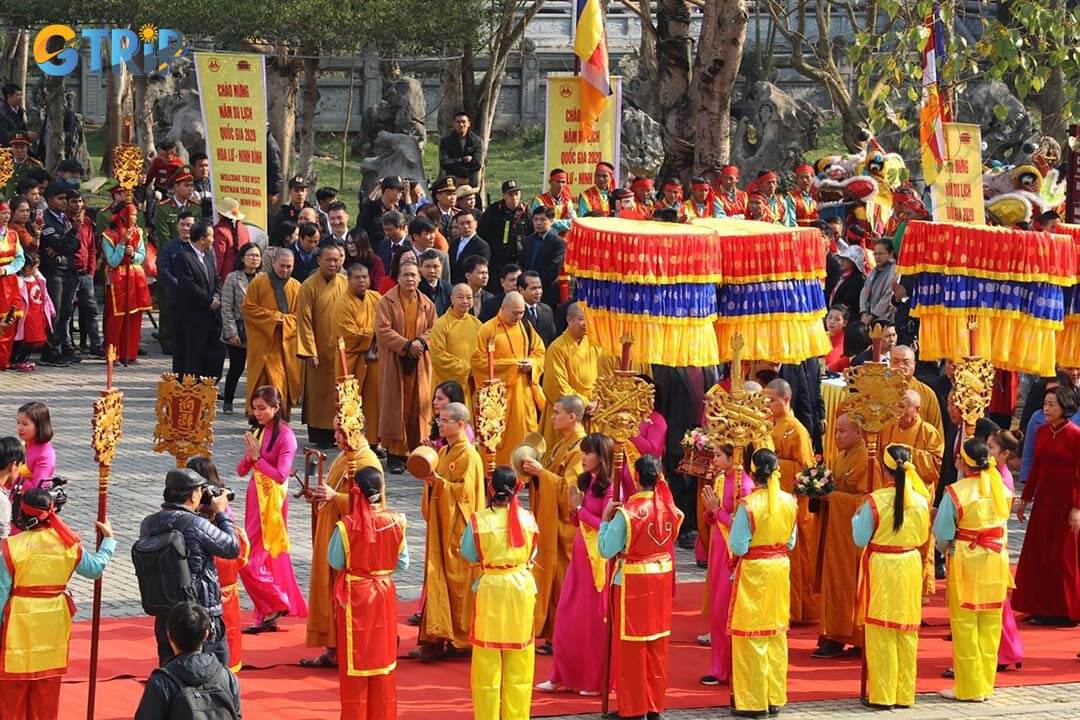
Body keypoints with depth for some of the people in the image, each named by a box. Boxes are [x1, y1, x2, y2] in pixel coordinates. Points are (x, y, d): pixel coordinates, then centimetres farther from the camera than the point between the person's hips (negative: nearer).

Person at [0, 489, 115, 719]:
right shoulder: (69, 544, -3)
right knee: (46, 693, 15)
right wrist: (108, 540, 28)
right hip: (53, 624, 4)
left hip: (19, 625, -4)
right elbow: (94, 569, 12)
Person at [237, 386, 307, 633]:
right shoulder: (258, 432, 10)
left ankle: (270, 610, 2)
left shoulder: (285, 436, -12)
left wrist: (257, 457, -15)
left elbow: (280, 475, -20)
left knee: (251, 560, -10)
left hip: (272, 500, -8)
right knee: (266, 558, 11)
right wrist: (249, 456, -9)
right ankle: (269, 615, 16)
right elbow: (241, 471, 10)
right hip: (255, 497, 8)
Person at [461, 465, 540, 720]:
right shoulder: (527, 518, -6)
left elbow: (468, 554, 0)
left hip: (490, 589, -2)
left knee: (488, 662, 7)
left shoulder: (478, 520, -12)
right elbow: (532, 553, 6)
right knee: (518, 664, 11)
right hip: (521, 587, 2)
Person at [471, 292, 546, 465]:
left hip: (523, 390, 5)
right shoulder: (488, 329, -7)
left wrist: (532, 363, -6)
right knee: (499, 435, -3)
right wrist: (509, 364, -15)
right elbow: (478, 360, -11)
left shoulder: (526, 327, 10)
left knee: (525, 431, 3)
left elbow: (539, 351, 17)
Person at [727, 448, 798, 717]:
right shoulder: (789, 502, -4)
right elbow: (791, 542, 5)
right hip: (780, 567, 5)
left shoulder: (748, 505, -19)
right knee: (777, 633, 15)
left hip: (753, 572, -5)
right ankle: (775, 698, 20)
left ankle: (753, 702, 8)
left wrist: (730, 525, 0)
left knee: (752, 635, 4)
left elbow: (738, 547, -16)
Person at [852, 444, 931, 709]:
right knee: (907, 632, 11)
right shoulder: (920, 501, -6)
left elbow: (860, 539, -8)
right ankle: (905, 694, 16)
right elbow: (922, 537, 7)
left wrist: (856, 518, 10)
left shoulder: (874, 501, -16)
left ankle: (882, 695, 6)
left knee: (881, 633, 4)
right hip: (910, 567, 3)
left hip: (881, 569, -3)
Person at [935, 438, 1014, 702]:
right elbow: (1003, 523, 9)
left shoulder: (956, 492, -16)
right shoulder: (1001, 489, -4)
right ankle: (986, 684, 18)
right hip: (996, 561, 4)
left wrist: (947, 550, 8)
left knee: (964, 626, 5)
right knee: (990, 625, 12)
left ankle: (969, 688, 8)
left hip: (965, 563, -4)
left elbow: (942, 534, -11)